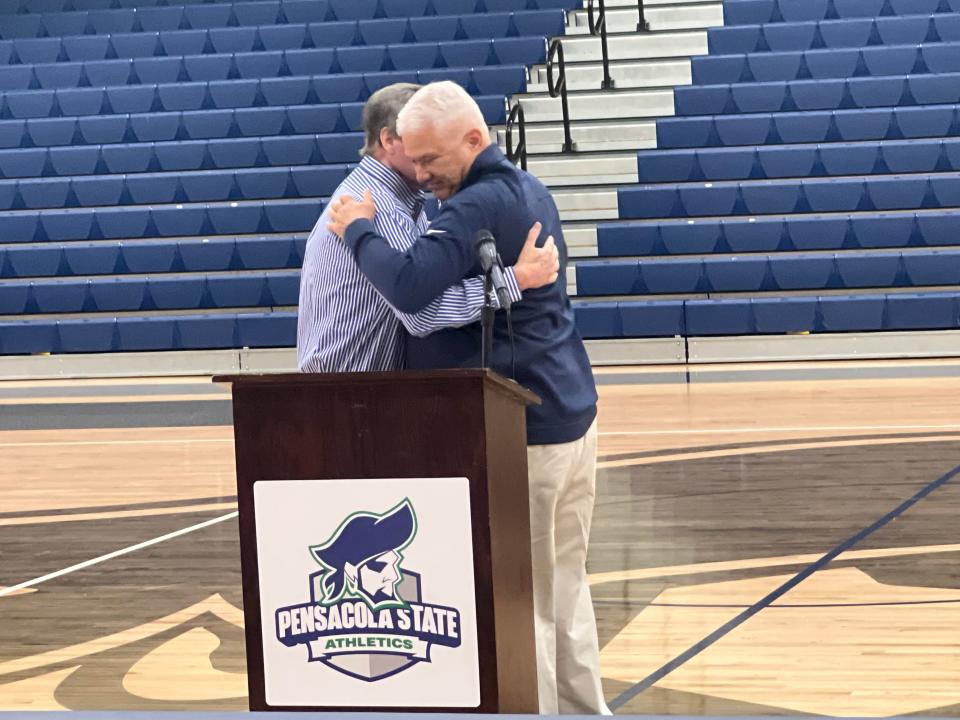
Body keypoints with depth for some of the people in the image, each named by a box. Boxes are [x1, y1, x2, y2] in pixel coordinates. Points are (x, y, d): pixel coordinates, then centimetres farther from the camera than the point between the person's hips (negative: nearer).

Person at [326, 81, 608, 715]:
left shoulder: (478, 207, -18)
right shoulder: (532, 192, 14)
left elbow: (409, 285, -30)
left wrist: (358, 230, -14)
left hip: (523, 431, -10)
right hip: (574, 414, 10)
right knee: (565, 585, 16)